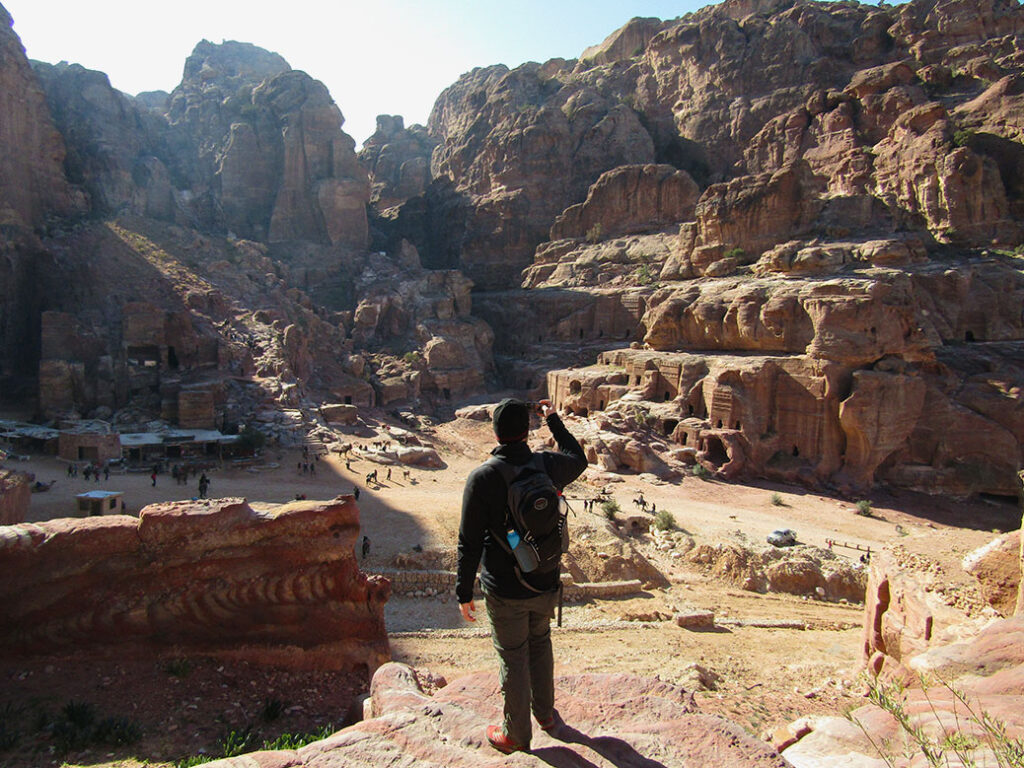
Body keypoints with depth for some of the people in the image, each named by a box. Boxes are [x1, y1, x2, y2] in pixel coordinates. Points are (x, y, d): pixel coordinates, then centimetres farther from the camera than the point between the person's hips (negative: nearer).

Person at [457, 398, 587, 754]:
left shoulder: (481, 478, -18)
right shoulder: (548, 465, -10)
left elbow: (470, 542, -15)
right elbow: (579, 459, 15)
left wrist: (464, 591, -4)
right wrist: (553, 420, 22)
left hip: (505, 591, -3)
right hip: (546, 584, 4)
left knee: (513, 658, 13)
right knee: (540, 645, 26)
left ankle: (516, 735, 32)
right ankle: (545, 714, 44)